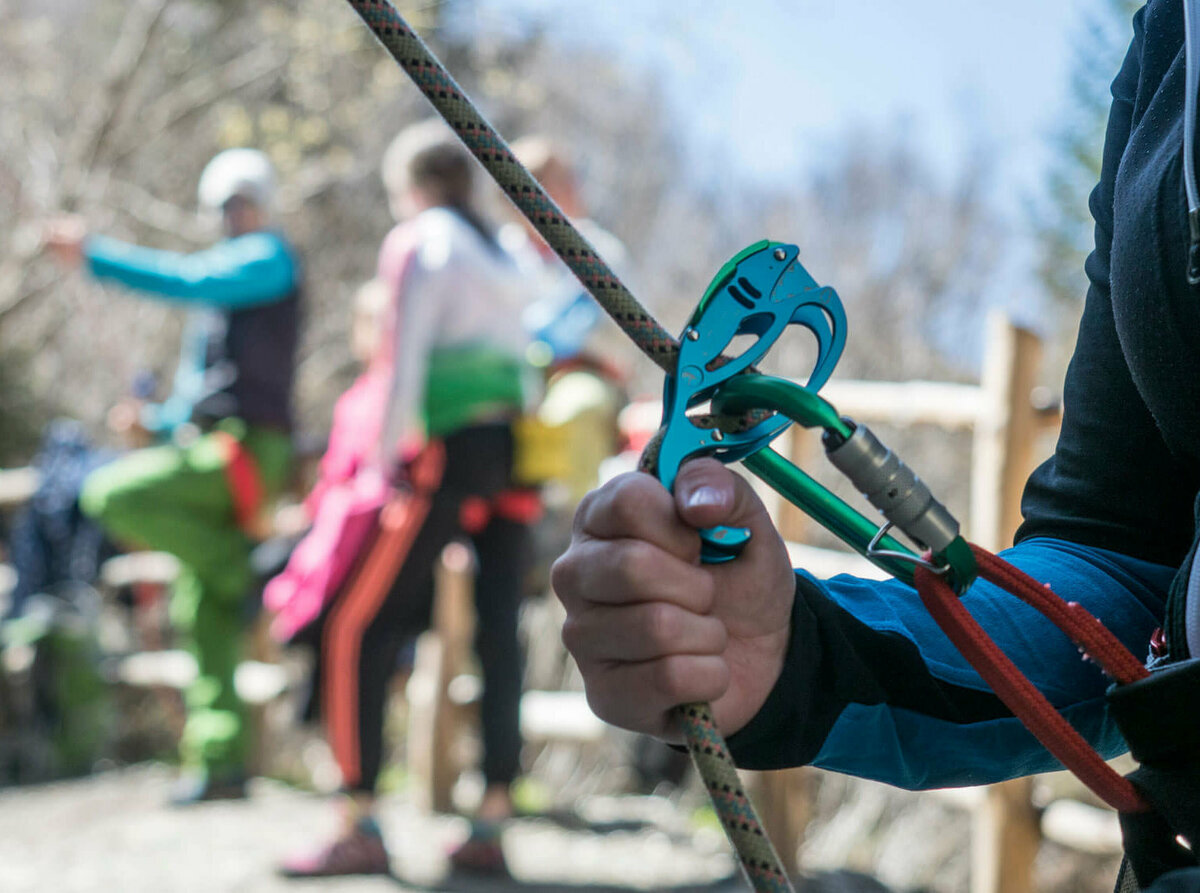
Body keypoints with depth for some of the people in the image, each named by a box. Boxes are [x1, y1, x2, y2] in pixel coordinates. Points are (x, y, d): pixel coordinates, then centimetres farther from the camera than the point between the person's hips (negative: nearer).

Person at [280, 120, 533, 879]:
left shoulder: (420, 243, -1)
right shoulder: (505, 252, 21)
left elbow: (406, 361, -9)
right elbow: (524, 359, 18)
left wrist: (386, 458, -7)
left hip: (451, 453, -8)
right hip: (516, 458, 8)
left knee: (360, 627, -3)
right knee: (498, 633, 5)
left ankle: (361, 826, -6)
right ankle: (492, 827, 6)